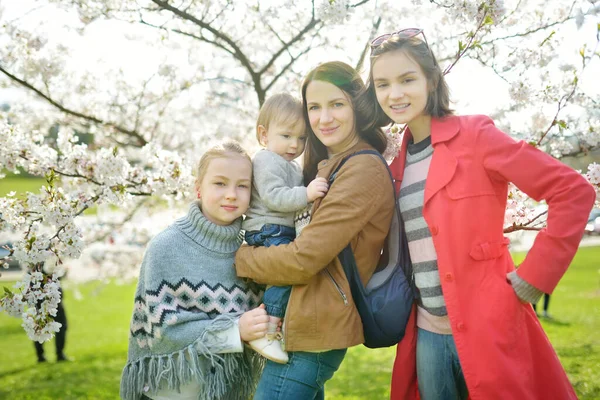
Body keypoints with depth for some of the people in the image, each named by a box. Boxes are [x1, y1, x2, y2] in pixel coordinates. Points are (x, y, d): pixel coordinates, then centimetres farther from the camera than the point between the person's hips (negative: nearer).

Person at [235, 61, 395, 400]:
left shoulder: (364, 170, -17)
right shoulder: (330, 166, 14)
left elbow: (303, 258, -19)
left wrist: (238, 258, -6)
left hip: (311, 334, -9)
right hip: (310, 326, 9)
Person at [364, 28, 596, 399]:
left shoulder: (474, 135, -9)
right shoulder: (400, 162, 9)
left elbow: (574, 191, -13)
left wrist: (530, 280, -13)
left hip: (485, 327, -6)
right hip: (426, 333, 6)